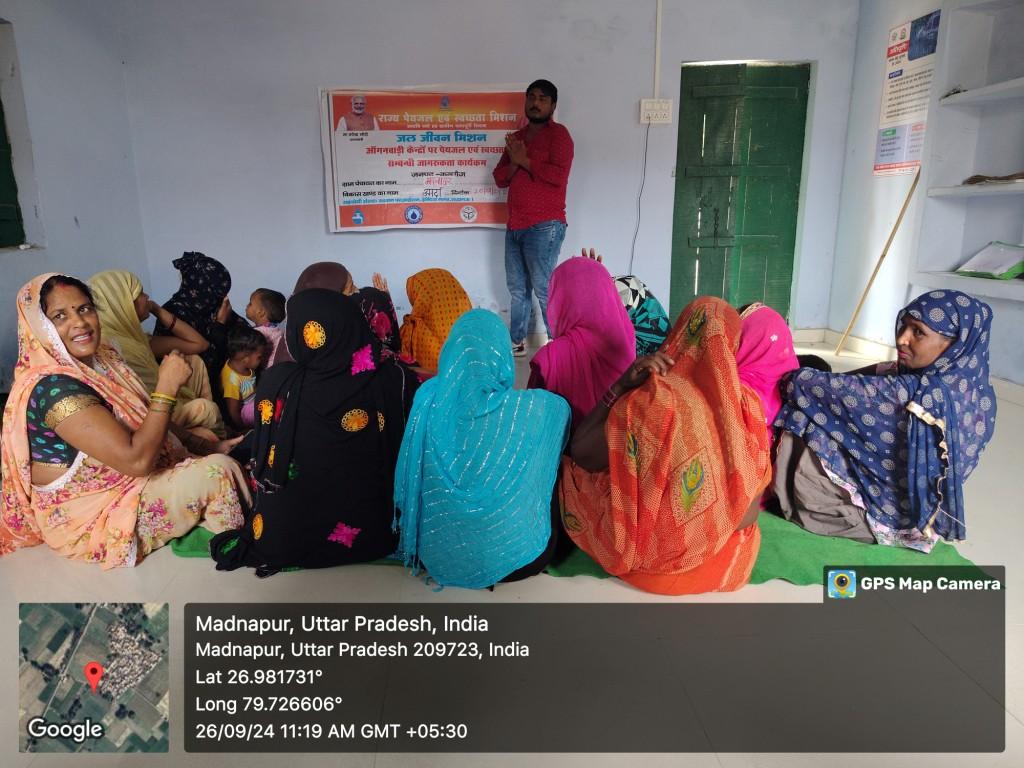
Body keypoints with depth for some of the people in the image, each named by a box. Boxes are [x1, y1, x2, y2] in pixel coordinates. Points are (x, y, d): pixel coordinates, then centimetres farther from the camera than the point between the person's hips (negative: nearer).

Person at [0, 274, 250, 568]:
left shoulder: (100, 357, -1)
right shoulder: (54, 388, -28)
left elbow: (146, 419, 9)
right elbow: (136, 460, -33)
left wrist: (208, 446, -1)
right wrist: (167, 386, -27)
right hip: (88, 520, -9)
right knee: (218, 471, -16)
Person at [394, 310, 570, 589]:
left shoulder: (428, 399, -14)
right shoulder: (534, 408, -20)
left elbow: (407, 483, 0)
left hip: (439, 556, 3)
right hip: (513, 555, -2)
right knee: (555, 518, 30)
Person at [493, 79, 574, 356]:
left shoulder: (558, 134, -2)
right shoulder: (516, 137, 19)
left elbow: (559, 175, -17)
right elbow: (499, 177, 15)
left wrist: (525, 160, -9)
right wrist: (514, 163, -5)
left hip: (544, 226, -7)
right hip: (515, 226, 7)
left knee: (543, 288, -10)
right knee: (517, 288, 10)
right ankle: (517, 342, 20)